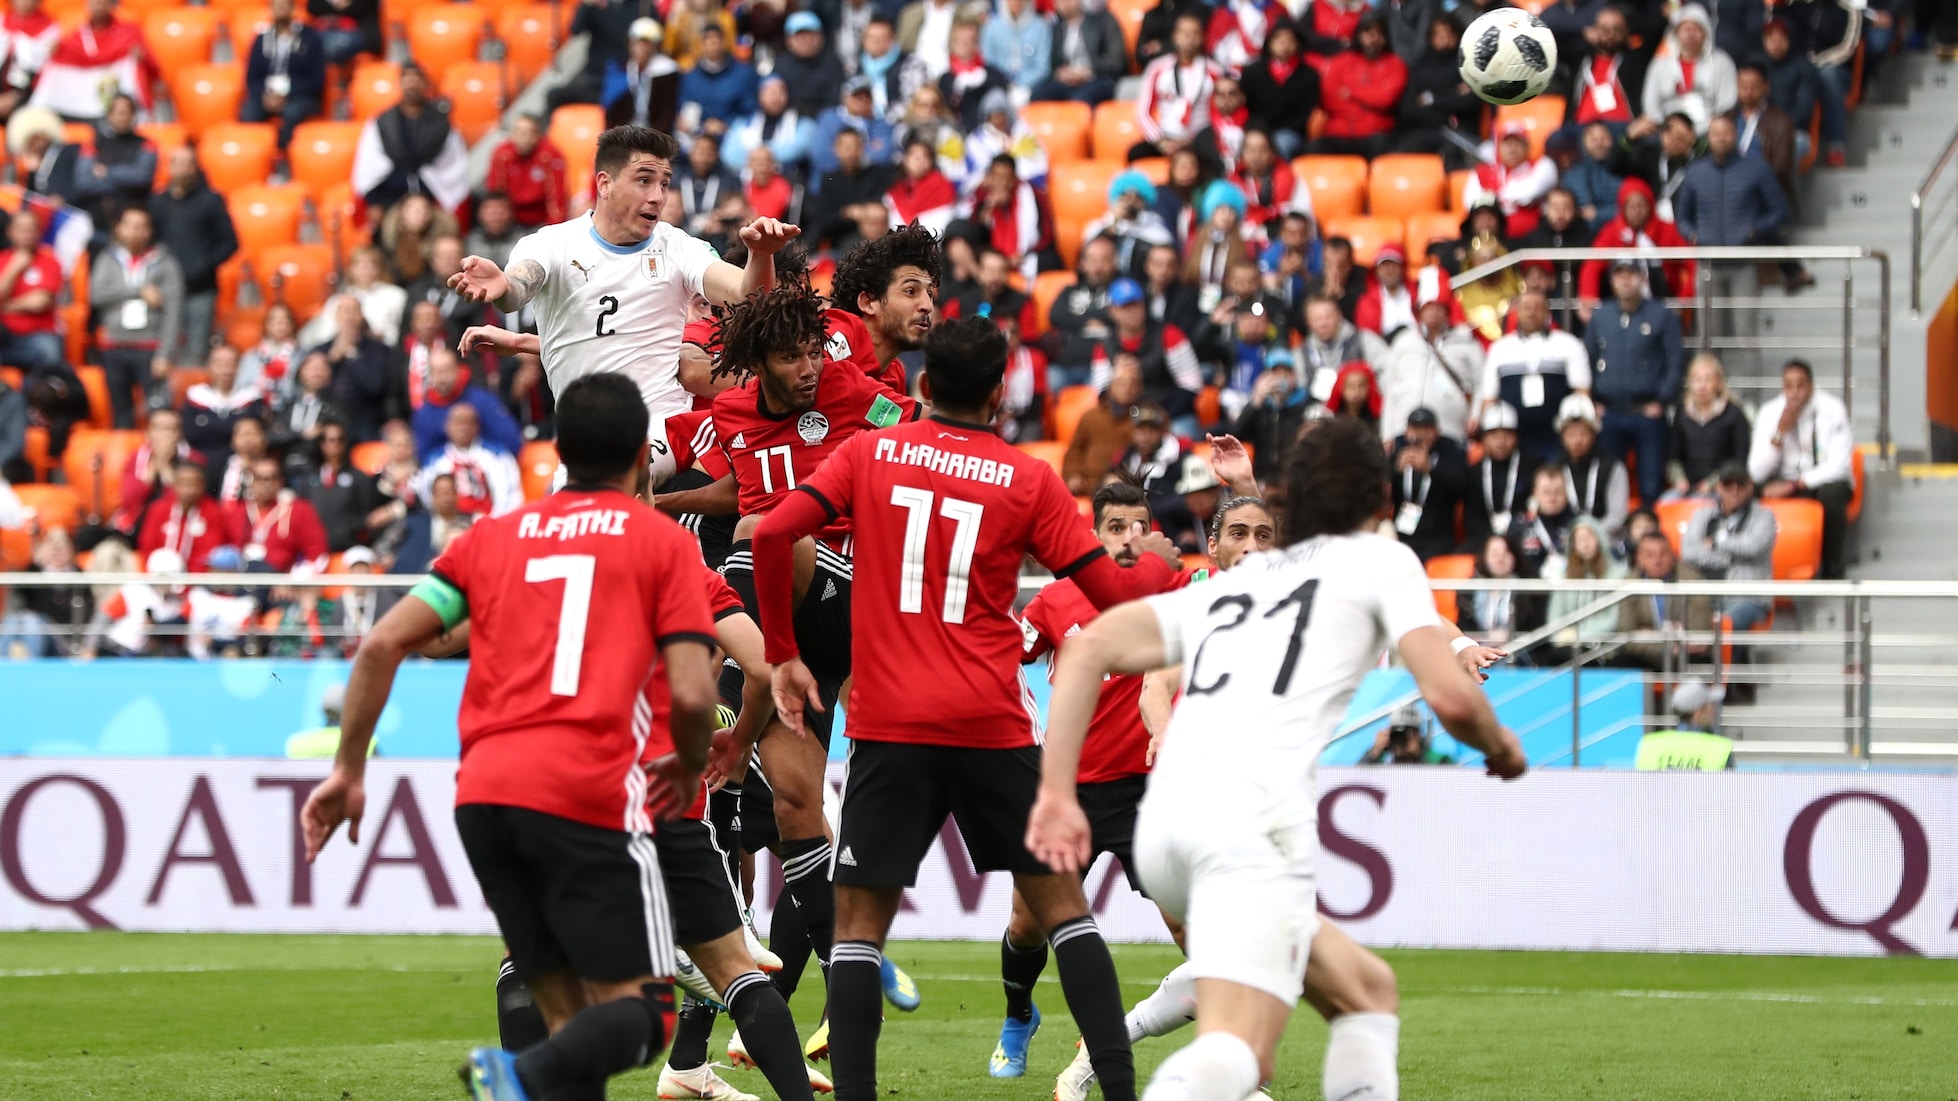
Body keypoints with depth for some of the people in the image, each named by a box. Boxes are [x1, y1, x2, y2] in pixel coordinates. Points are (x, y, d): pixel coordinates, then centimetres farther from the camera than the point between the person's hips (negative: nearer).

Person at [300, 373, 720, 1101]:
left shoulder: (493, 537, 20)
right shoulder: (663, 542, 9)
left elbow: (382, 645, 11)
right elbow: (691, 693, -2)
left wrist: (348, 770, 17)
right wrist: (689, 769, 18)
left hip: (484, 795, 5)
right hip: (589, 796, -5)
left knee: (572, 1020, 13)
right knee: (640, 1011, -2)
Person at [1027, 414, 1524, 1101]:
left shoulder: (1225, 586, 30)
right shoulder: (1378, 561, 17)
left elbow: (1088, 649, 16)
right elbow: (1451, 697, 3)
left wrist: (1057, 792, 12)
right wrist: (1502, 748, 24)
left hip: (1161, 830, 7)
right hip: (1254, 820, -7)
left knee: (1368, 992, 24)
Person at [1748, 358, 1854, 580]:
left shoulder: (1832, 409, -12)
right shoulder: (1770, 412, -6)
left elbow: (1838, 465, -17)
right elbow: (1756, 472, -10)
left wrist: (1795, 486, -28)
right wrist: (1781, 432, -23)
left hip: (1823, 481, -2)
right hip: (1784, 481, 2)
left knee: (1832, 494, -37)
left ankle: (1832, 570, -18)